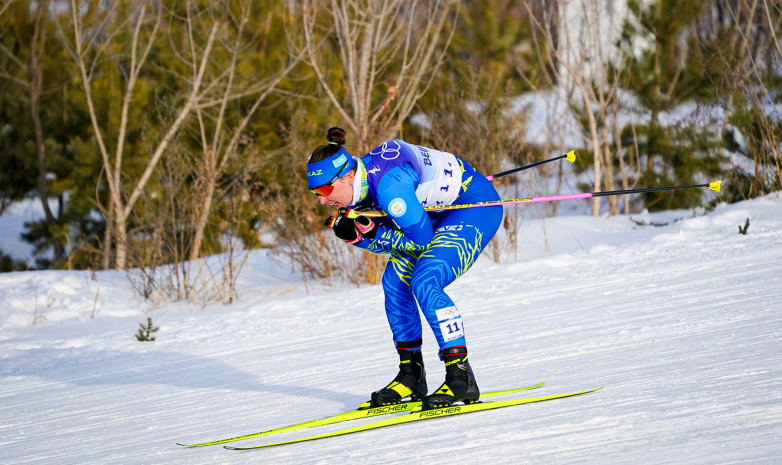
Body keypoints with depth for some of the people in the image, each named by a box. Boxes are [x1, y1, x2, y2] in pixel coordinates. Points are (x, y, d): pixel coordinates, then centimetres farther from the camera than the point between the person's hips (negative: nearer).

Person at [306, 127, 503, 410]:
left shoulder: (388, 185, -32)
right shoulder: (360, 182, -5)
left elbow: (421, 239, -23)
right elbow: (386, 237, 2)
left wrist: (369, 233, -22)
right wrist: (355, 233, -17)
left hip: (479, 206, -10)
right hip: (439, 213, 10)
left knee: (424, 284, -23)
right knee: (395, 280, 2)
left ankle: (462, 378, -20)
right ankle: (411, 375, 10)